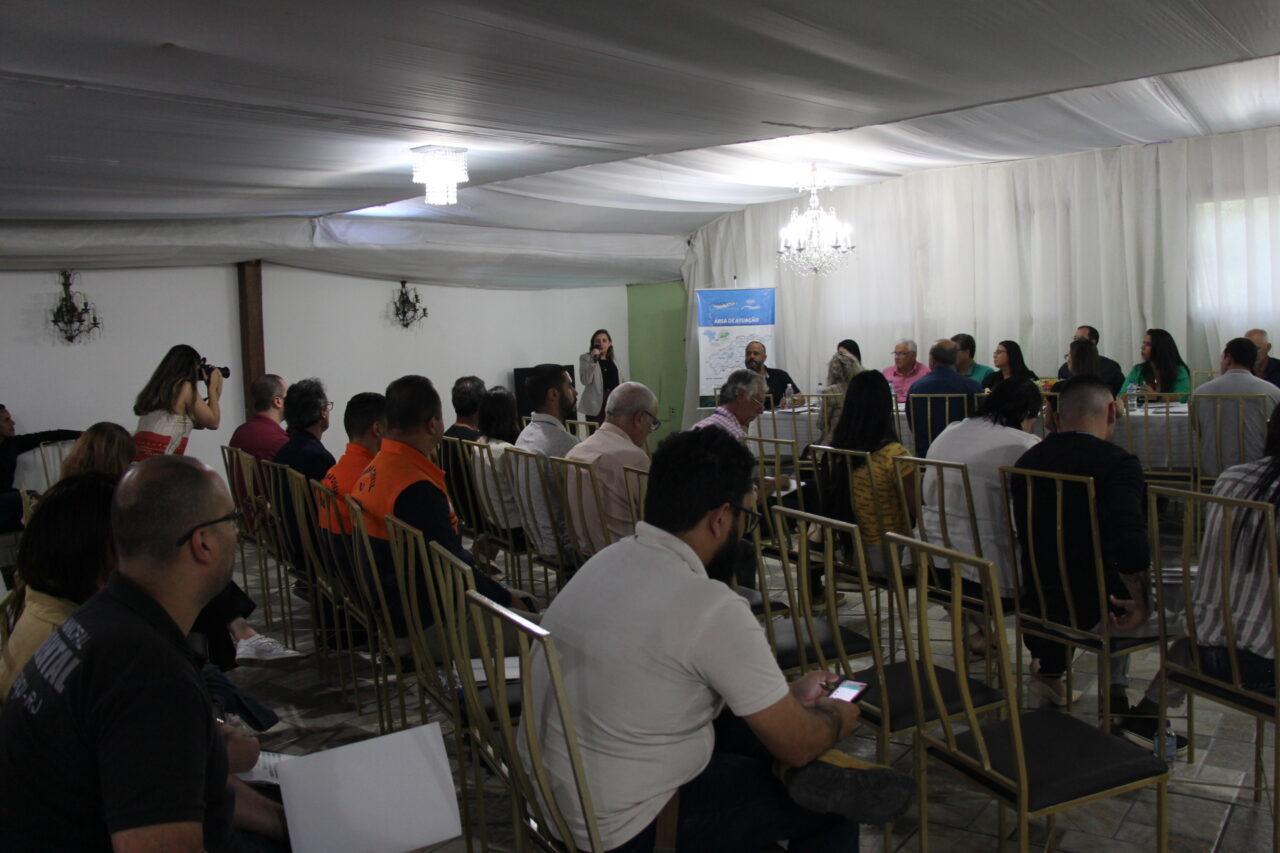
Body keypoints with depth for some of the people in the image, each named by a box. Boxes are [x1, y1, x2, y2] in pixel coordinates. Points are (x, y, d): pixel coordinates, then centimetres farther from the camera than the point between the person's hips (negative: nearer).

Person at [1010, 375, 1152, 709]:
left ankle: (1051, 672, 43)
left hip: (1036, 603, 7)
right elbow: (1130, 545, -31)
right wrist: (1140, 600, -14)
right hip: (1092, 612, -7)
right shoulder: (1119, 462, -17)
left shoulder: (1027, 460, 3)